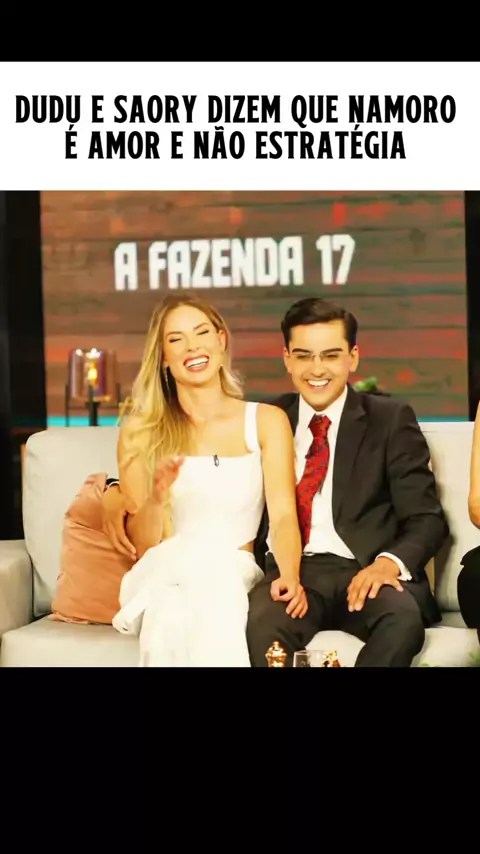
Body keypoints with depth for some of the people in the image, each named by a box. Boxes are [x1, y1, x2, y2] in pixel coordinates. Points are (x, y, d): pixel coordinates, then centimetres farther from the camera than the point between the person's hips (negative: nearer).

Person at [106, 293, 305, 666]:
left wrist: (290, 577, -24)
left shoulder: (266, 421, 8)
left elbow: (283, 515, -4)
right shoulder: (141, 431, 8)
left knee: (216, 586, -37)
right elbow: (141, 544, 6)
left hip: (236, 577, 0)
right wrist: (157, 498, -16)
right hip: (164, 576, 0)